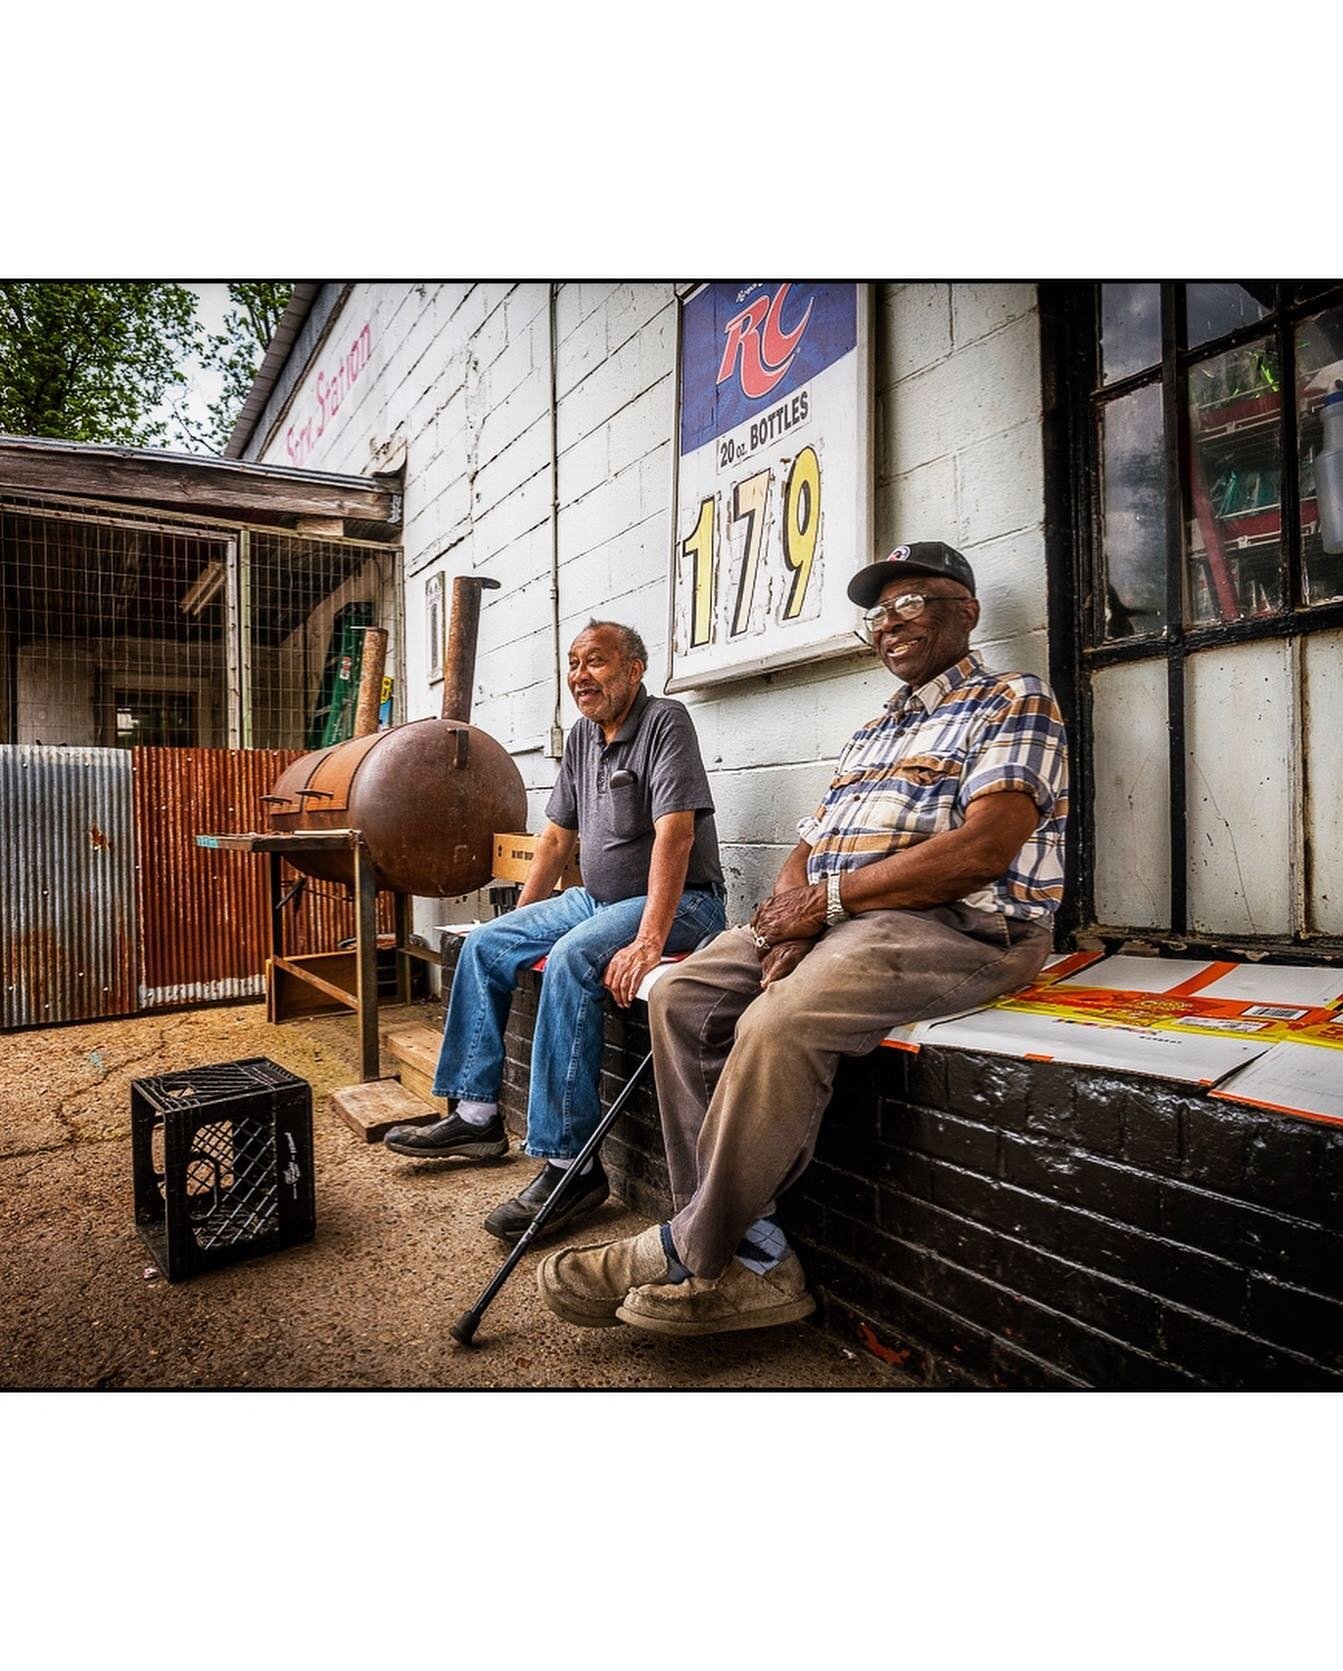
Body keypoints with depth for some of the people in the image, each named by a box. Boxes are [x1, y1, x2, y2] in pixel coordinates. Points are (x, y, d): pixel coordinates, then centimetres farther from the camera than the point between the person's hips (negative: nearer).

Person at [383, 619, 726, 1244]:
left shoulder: (664, 722, -14)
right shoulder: (581, 737, 12)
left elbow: (675, 835, -26)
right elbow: (557, 836, 18)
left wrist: (648, 942, -35)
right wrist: (520, 920, 15)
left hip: (678, 902, -9)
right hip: (596, 897, 9)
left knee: (572, 958, -33)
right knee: (485, 945, 4)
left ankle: (570, 1163, -26)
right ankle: (475, 1115, 11)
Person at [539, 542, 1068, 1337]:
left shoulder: (1014, 701, 2)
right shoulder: (873, 731, 26)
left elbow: (982, 850, -16)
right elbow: (805, 854, 18)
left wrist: (827, 896, -12)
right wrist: (794, 923, -6)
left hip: (958, 927, -8)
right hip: (830, 919, 8)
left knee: (779, 1023, -31)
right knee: (680, 996, -9)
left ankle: (690, 1256, -11)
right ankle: (747, 1252, -10)